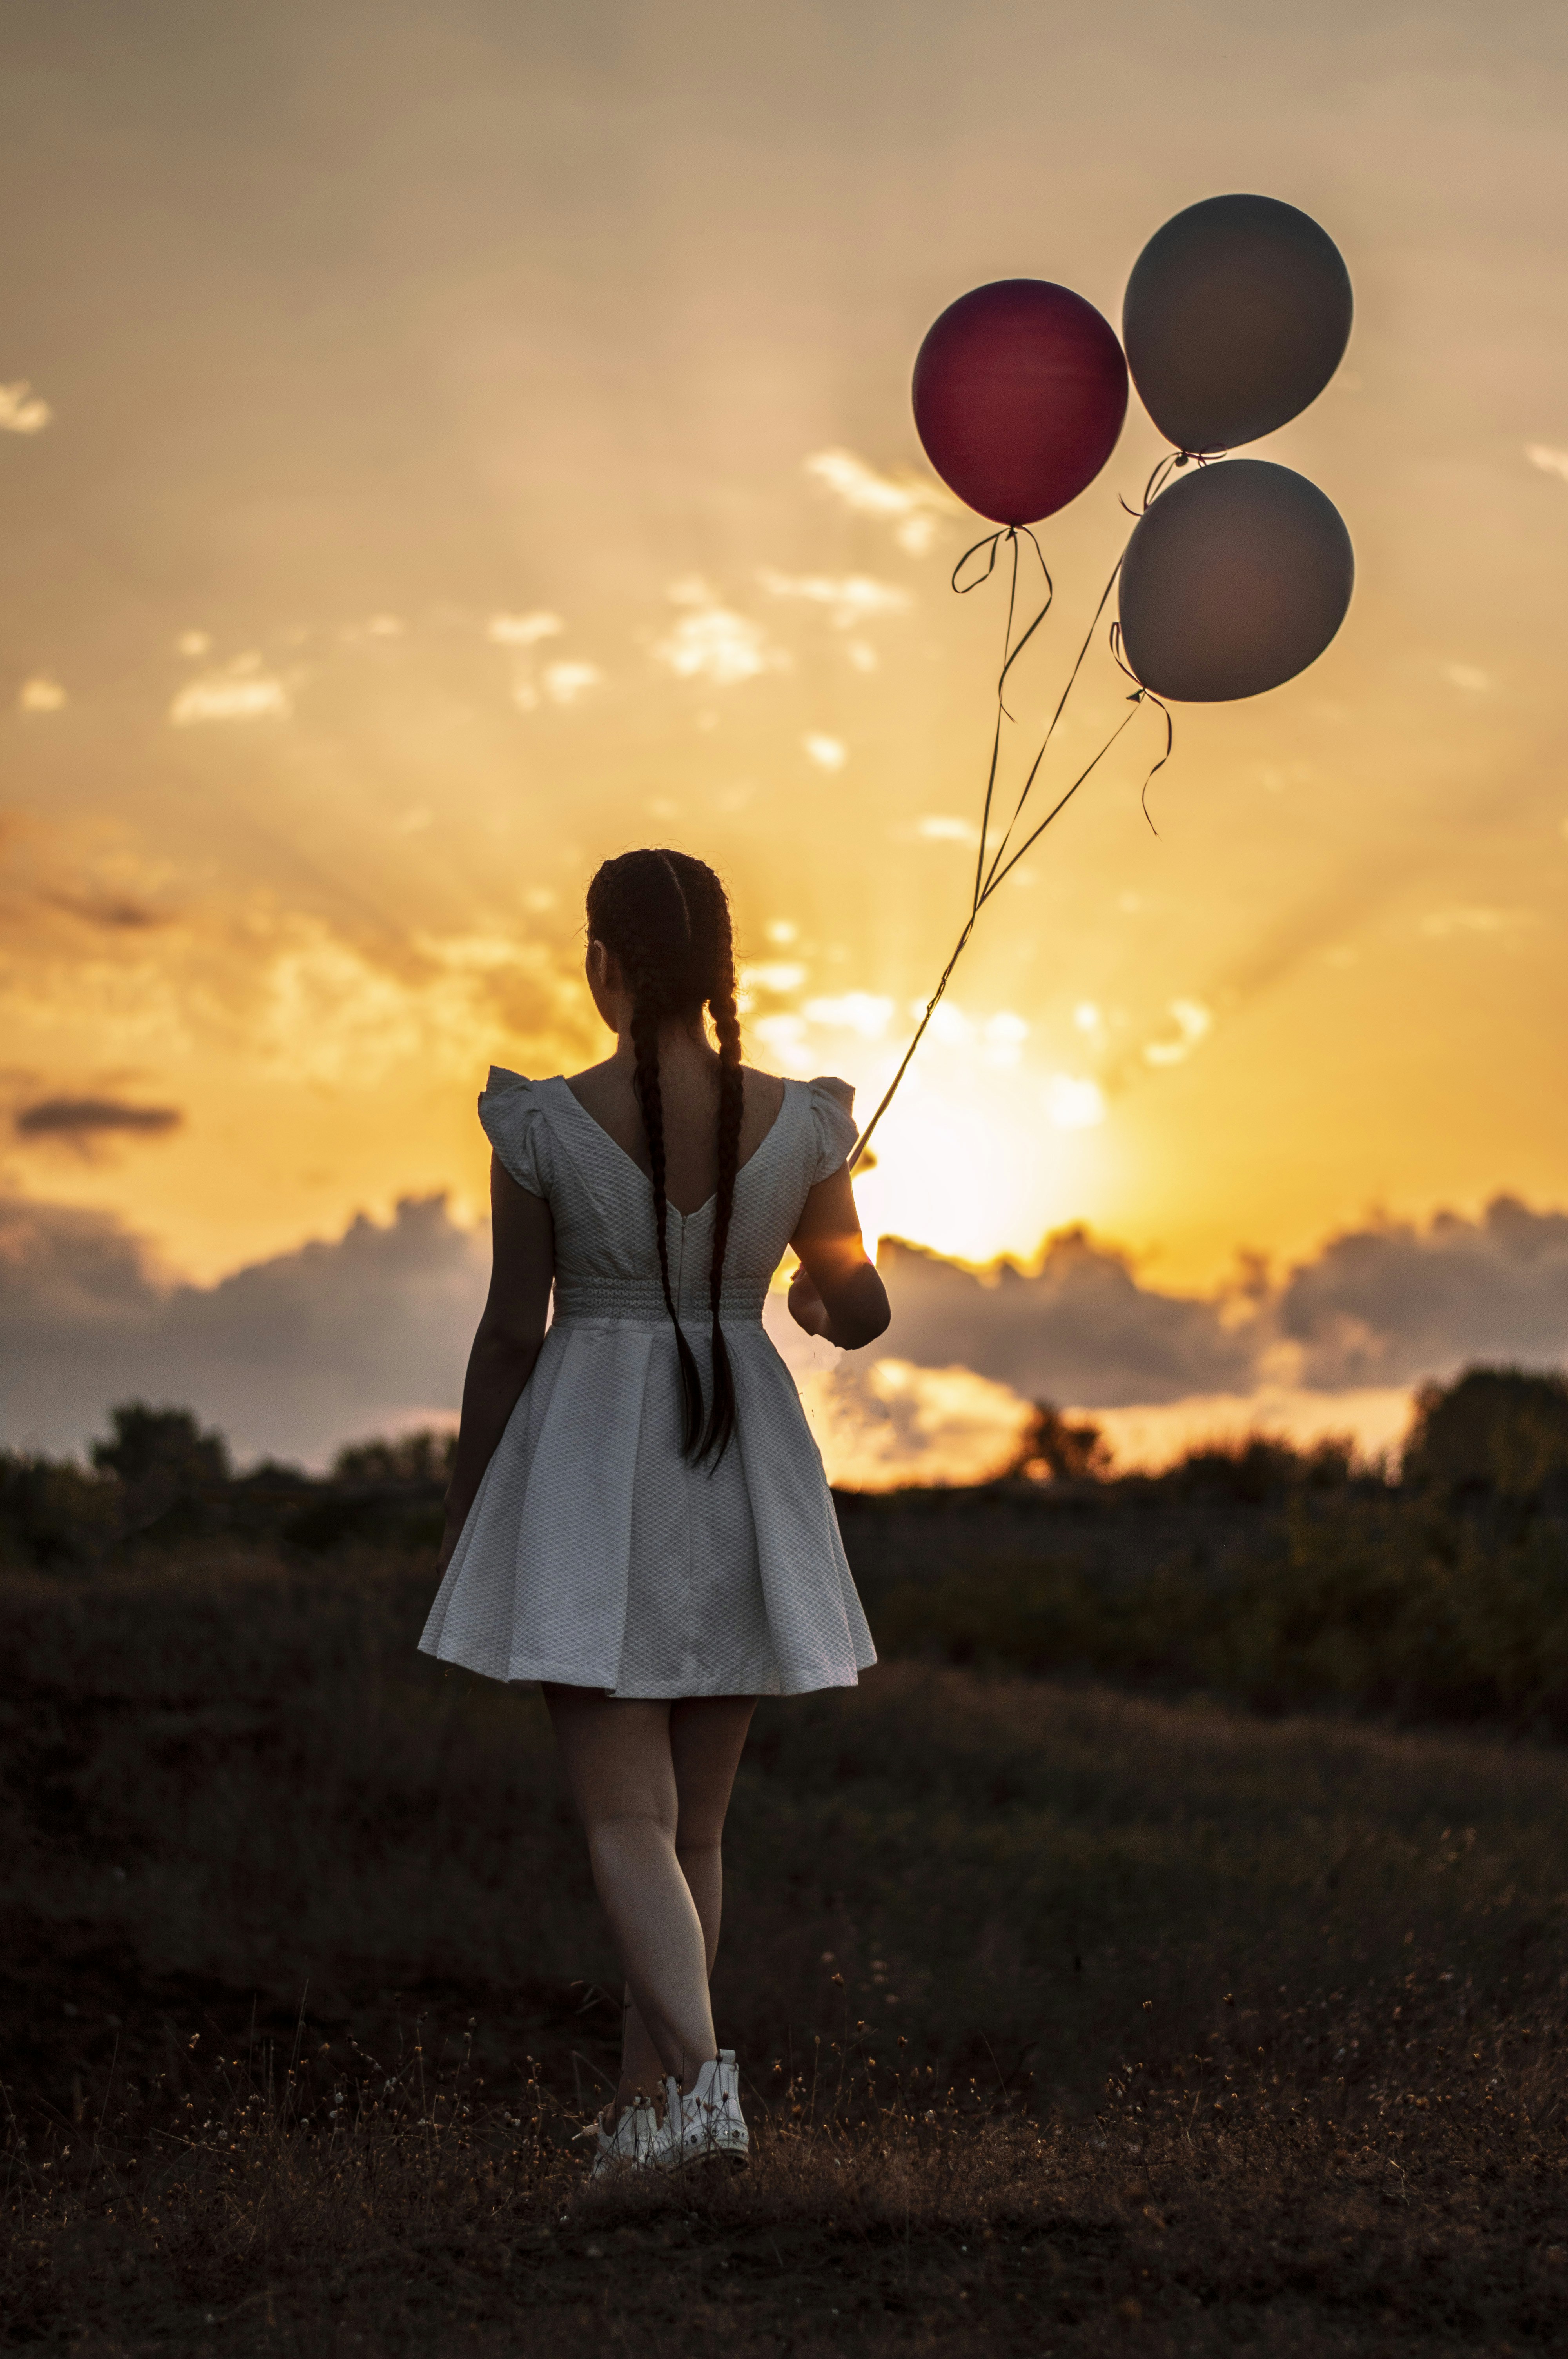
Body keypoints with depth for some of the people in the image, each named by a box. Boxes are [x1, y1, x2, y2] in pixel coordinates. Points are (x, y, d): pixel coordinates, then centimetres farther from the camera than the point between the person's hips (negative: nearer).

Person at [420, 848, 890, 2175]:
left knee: (626, 1816, -2)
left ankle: (700, 2069, -24)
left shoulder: (545, 1126, -10)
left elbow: (510, 1332, -6)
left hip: (587, 1471, -3)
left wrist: (464, 1510, 5)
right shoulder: (797, 1122, -3)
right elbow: (859, 1309, 6)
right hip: (741, 1471, 3)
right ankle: (641, 2112, 21)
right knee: (697, 1823, 14)